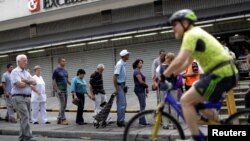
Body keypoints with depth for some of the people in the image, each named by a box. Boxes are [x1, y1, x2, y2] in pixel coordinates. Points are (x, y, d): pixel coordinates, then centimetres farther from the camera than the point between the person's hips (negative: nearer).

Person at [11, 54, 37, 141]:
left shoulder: (26, 73, 18)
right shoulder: (15, 72, -6)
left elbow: (34, 82, 7)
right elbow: (19, 84, -18)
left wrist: (25, 81, -10)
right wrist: (29, 83, -1)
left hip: (27, 97, 8)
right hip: (19, 98, -8)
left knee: (24, 118, 9)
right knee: (25, 117, -15)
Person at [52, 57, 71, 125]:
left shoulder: (65, 71, 14)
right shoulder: (56, 71, -8)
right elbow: (53, 81, -11)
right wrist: (57, 90, -20)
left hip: (65, 90, 8)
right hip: (60, 91, -8)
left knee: (64, 105, 8)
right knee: (62, 105, -9)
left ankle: (59, 119, 14)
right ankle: (63, 119, -4)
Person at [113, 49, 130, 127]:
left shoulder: (123, 64, 12)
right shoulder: (119, 64, -16)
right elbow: (114, 77, -21)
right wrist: (116, 89, -22)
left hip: (122, 86, 10)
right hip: (119, 86, -10)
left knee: (123, 104, 12)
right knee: (121, 105, -7)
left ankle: (121, 121, 19)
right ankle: (120, 121, -1)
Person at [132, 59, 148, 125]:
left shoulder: (140, 71, 17)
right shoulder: (137, 71, -13)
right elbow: (141, 81, -18)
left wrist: (146, 87, 12)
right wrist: (147, 86, -4)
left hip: (142, 90, 10)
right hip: (139, 90, -10)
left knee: (142, 105, 10)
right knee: (142, 106, -8)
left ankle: (141, 121, 15)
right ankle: (143, 121, -6)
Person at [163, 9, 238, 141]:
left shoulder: (191, 34, -10)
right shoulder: (197, 33, 22)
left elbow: (179, 61, -21)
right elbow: (187, 62, 29)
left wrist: (163, 76, -9)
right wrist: (171, 74, 25)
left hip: (220, 74, -10)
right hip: (228, 73, 10)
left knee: (185, 100, -8)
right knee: (202, 104, 24)